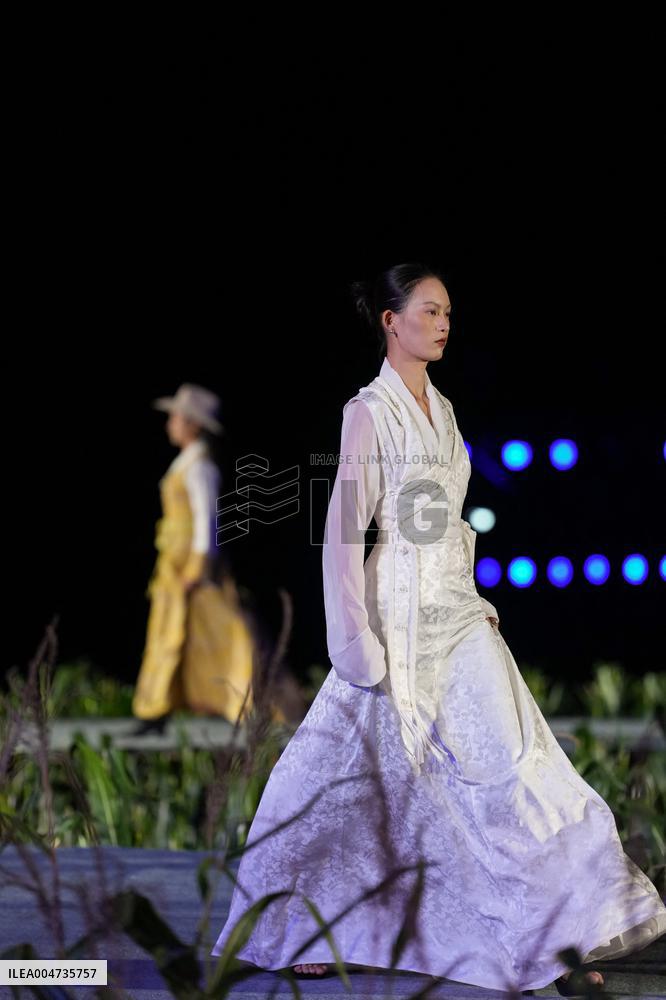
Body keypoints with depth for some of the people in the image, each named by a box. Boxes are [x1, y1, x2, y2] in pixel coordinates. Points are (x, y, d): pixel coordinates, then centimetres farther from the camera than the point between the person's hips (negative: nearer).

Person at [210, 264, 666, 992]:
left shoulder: (441, 409, 13)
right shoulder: (368, 411, -9)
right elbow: (344, 529, -12)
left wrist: (475, 601, 14)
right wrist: (356, 639, -16)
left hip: (458, 612, 7)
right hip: (402, 611, -6)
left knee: (508, 762, -2)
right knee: (368, 775, 2)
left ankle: (550, 939, 0)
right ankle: (298, 931, 19)